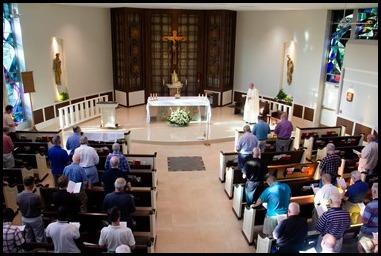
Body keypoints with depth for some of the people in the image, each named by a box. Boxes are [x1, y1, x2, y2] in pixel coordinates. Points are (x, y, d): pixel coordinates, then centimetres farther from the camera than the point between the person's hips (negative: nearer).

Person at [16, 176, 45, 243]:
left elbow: (19, 207, 1)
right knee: (39, 237, 15)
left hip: (24, 219, 5)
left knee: (28, 237, 24)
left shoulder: (18, 196, -17)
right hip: (36, 219, -5)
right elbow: (41, 208, -15)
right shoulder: (36, 197, -31)